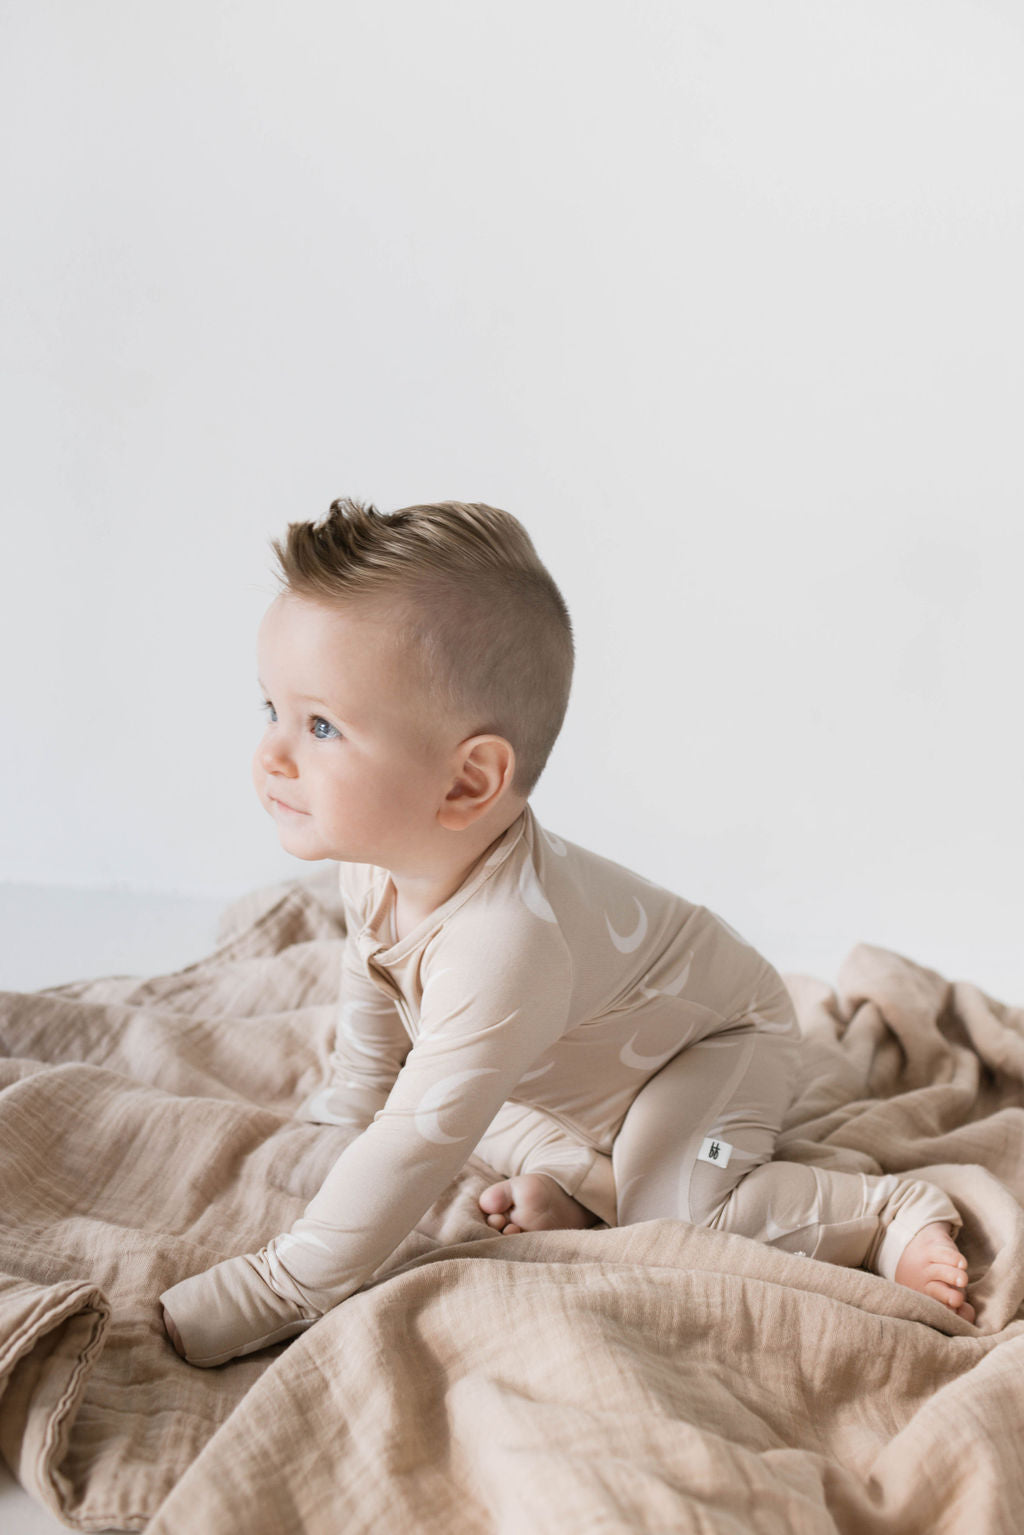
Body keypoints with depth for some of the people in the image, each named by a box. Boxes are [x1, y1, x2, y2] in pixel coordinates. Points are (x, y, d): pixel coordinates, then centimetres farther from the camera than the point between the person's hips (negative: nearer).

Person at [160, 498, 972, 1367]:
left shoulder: (504, 943, -47)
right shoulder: (376, 857, -19)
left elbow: (415, 1148, -43)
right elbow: (373, 995, 4)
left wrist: (272, 1295, -36)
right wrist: (340, 1113, 15)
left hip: (718, 1038, -8)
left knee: (671, 1204, -26)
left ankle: (891, 1219, -10)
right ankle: (585, 1176, 4)